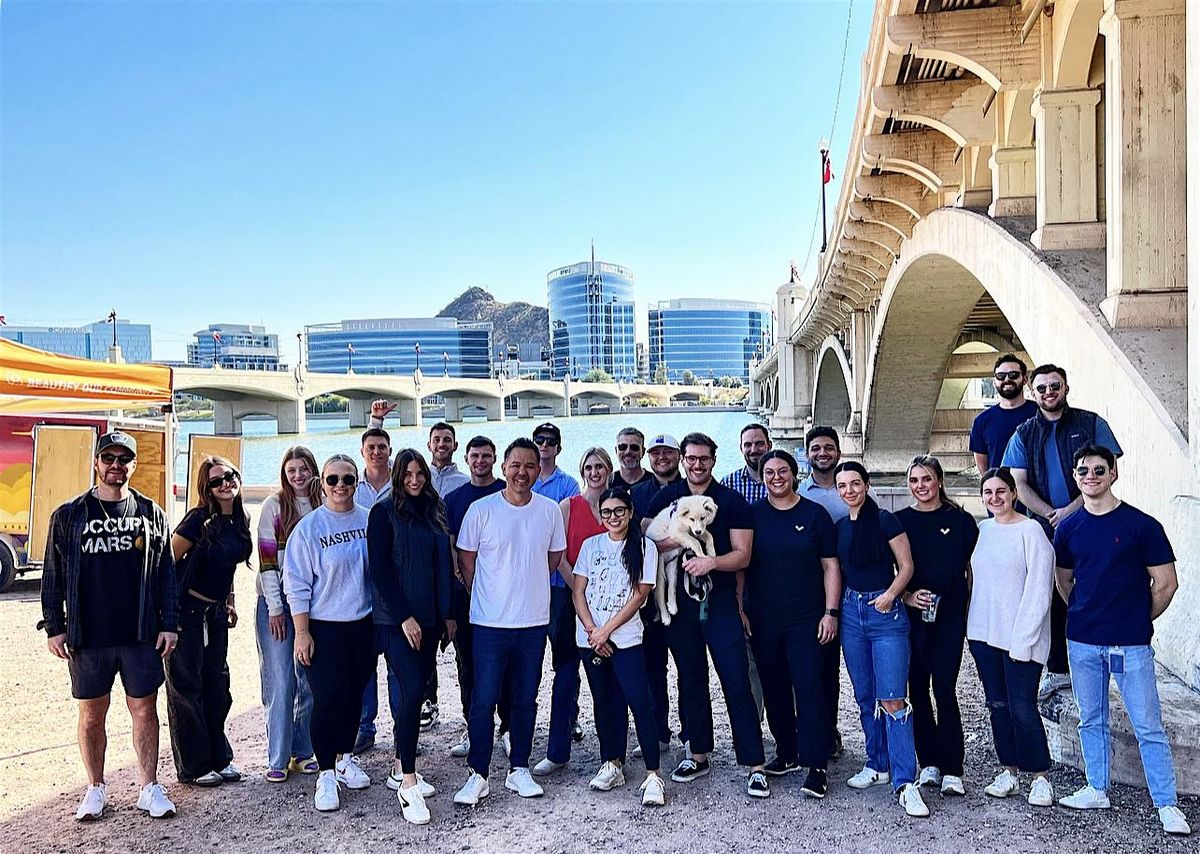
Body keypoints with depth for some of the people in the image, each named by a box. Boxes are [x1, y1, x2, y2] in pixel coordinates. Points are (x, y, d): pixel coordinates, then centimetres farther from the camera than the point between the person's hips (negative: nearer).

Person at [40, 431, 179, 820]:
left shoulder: (151, 514, 4)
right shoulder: (68, 516, 3)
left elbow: (166, 573, 5)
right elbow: (53, 576, 5)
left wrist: (169, 624, 0)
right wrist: (54, 628, 0)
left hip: (141, 635, 0)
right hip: (87, 638, 0)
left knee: (145, 709, 6)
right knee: (91, 714, 10)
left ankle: (149, 788, 16)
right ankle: (95, 789, 26)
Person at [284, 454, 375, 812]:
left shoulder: (370, 520, 0)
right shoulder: (309, 527, -10)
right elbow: (297, 585, -8)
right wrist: (302, 633, -10)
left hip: (364, 624, 4)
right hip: (325, 626, -4)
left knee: (354, 693, 15)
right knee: (327, 699, -2)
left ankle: (345, 758, 34)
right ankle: (326, 774, 13)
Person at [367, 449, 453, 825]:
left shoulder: (434, 512, 12)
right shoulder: (384, 513, -5)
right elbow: (379, 570, -11)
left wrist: (448, 613, 12)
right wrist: (404, 616, -15)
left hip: (429, 618, 6)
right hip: (397, 620, -6)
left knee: (416, 690, 11)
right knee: (412, 690, -13)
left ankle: (400, 768, 25)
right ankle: (408, 785, -6)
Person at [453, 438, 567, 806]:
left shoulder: (550, 510, 0)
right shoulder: (481, 509, -7)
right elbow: (466, 559, 2)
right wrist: (486, 596, 7)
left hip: (534, 621, 3)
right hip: (490, 622, -2)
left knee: (526, 700, 13)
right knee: (483, 700, 1)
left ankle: (519, 769, 26)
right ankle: (478, 775, 14)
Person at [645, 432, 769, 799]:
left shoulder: (732, 501, 0)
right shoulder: (666, 497, 7)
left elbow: (742, 554, -4)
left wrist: (711, 561, -23)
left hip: (720, 601, -2)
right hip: (679, 601, 3)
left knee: (737, 683, -4)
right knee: (691, 680, 13)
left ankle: (755, 766, 3)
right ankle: (698, 755, 27)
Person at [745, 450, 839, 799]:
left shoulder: (815, 514, 1)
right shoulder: (752, 514, 5)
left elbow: (830, 566, 3)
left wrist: (830, 612, -4)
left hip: (807, 619, -2)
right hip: (764, 620, 3)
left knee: (809, 689, -6)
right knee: (775, 689, 11)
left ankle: (817, 767, 1)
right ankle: (787, 753, 27)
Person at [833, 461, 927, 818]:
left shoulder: (886, 521, -7)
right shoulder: (840, 527, 9)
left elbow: (906, 567, -5)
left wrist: (890, 595, -19)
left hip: (886, 612, -5)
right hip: (851, 613, 6)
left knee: (892, 699, -10)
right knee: (865, 697, 13)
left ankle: (905, 783, -5)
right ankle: (878, 766, 26)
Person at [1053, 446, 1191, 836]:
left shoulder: (1142, 525, -8)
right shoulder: (1068, 528, 4)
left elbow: (1166, 583, -4)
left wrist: (1138, 620, 4)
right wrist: (1085, 614, 14)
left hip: (1130, 643, -4)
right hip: (1082, 642, 4)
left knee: (1148, 726, 2)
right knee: (1091, 721, 15)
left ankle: (1167, 805, 15)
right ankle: (1097, 790, 28)